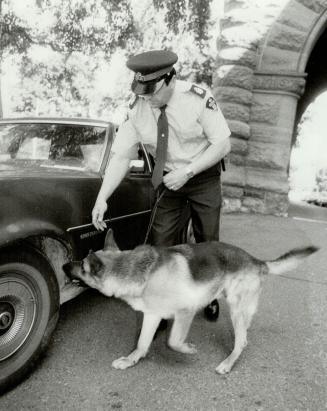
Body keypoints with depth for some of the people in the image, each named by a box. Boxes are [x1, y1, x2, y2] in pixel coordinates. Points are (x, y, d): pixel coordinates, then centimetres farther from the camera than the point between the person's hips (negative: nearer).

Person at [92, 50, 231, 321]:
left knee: (207, 243, 9)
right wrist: (102, 198, -20)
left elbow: (223, 144, -18)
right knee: (160, 243, -3)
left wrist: (187, 172, -26)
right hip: (167, 179, 2)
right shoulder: (138, 108, -14)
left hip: (203, 176, -2)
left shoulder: (199, 98, -23)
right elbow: (121, 156, -11)